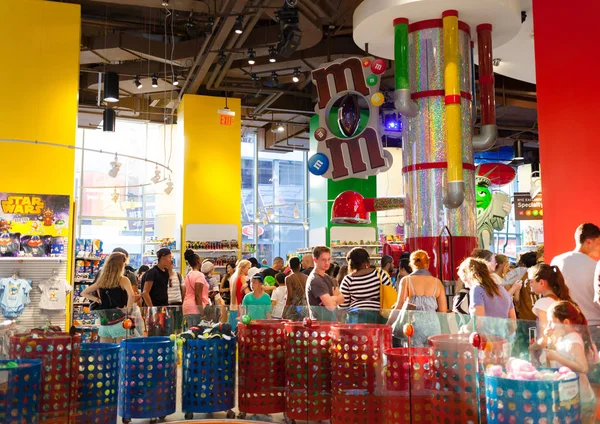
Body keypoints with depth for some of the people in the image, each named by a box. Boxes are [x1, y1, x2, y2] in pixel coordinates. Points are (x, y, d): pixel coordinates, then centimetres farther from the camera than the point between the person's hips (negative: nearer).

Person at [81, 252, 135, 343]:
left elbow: (83, 293, 17)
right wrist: (128, 310, -13)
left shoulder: (101, 281, 8)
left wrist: (97, 300, 10)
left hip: (104, 322, 5)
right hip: (119, 322, -5)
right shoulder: (123, 280, -8)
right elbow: (131, 295, -26)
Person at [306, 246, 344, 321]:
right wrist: (336, 300, -2)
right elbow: (331, 306, -23)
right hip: (320, 322, -9)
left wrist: (333, 298, -13)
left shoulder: (327, 278, 13)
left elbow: (342, 298, 9)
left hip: (330, 321, 9)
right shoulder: (315, 280, -17)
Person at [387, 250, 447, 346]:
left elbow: (400, 305, -6)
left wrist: (387, 326, 2)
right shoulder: (437, 282, 8)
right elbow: (443, 311, 8)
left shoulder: (406, 280, 0)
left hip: (414, 324, -2)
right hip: (433, 324, 2)